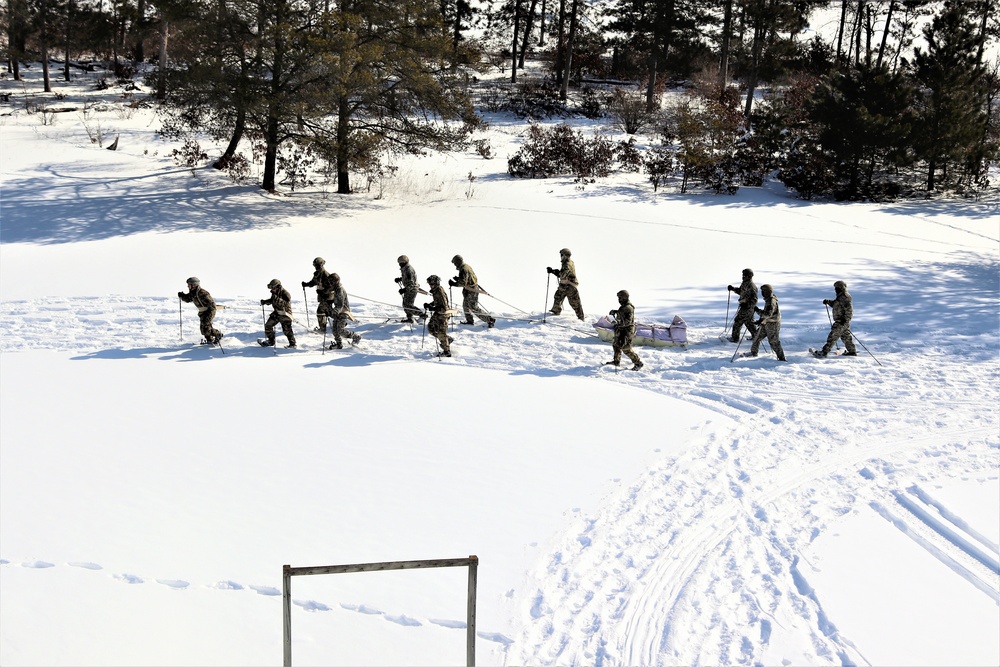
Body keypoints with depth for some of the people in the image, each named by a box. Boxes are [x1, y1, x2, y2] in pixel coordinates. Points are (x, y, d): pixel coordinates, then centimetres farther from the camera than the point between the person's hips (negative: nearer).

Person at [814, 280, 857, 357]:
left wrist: (845, 319, -27)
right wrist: (828, 301, 12)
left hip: (842, 321, -11)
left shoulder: (845, 297, -18)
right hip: (840, 320, 11)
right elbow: (834, 303, 29)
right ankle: (852, 351, 23)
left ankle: (824, 352, -9)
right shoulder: (840, 296, 15)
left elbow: (849, 310, -22)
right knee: (846, 336, 17)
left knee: (833, 335, -9)